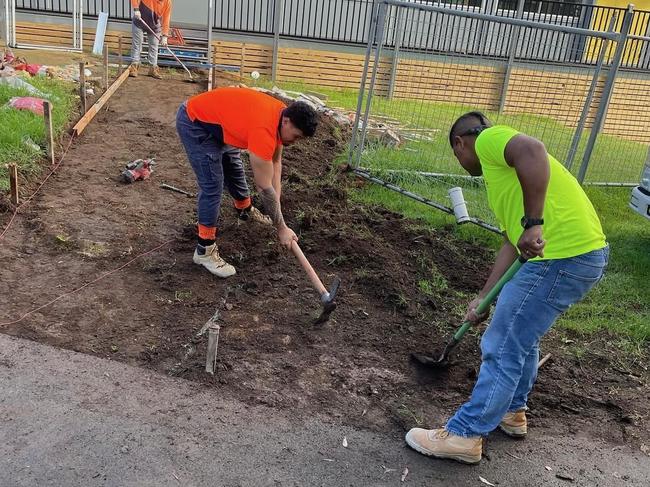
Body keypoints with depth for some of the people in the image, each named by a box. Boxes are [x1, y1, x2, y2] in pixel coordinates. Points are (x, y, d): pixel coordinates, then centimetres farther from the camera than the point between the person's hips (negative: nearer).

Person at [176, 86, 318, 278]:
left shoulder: (281, 115, -9)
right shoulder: (264, 129, -36)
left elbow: (275, 163, 2)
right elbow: (265, 187, -30)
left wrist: (276, 204, -4)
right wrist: (282, 228, -20)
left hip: (216, 118, 10)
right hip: (194, 122, -10)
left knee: (234, 167, 23)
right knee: (212, 184, -14)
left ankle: (246, 210, 50)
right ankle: (204, 250, -5)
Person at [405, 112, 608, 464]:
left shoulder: (489, 138, -1)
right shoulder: (500, 172, 26)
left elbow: (532, 151, -25)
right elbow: (512, 243, 23)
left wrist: (533, 223, -26)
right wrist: (483, 298, 21)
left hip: (561, 255, -10)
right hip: (584, 251, 10)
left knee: (502, 348, -2)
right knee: (522, 334, 26)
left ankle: (464, 435, 11)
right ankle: (511, 413, 42)